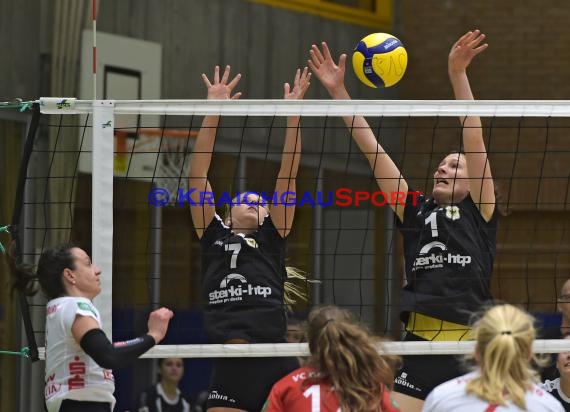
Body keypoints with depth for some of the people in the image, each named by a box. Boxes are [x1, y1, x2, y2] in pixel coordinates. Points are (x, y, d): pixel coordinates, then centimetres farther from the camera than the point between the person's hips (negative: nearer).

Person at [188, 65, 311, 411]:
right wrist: (214, 110, 9)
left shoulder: (272, 238, 16)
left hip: (277, 360, -1)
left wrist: (293, 111, 6)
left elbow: (288, 175, 12)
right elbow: (199, 173, 13)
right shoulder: (213, 237, 18)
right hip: (229, 367, 1)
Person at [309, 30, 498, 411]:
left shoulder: (479, 212, 8)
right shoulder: (416, 211, 16)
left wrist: (458, 75, -9)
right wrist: (338, 91, 11)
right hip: (419, 346, 3)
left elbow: (474, 141, -1)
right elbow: (372, 149, 14)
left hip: (469, 351, -3)